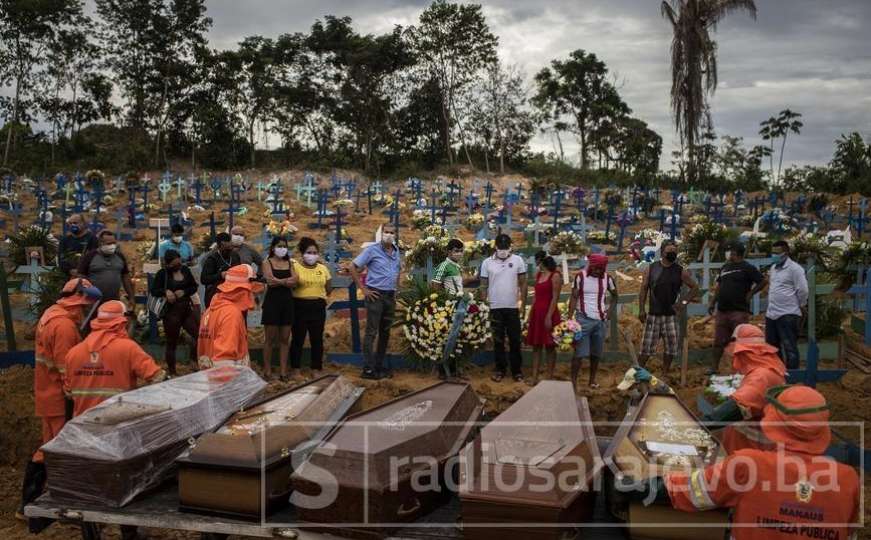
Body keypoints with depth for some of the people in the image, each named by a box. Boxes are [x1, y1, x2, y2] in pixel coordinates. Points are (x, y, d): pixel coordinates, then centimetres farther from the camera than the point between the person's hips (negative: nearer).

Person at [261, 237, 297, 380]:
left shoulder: (289, 263, 13)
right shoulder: (267, 262, 2)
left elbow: (294, 282, -1)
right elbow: (270, 281, -14)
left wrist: (279, 281, -13)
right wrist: (286, 280, -9)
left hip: (287, 301, 4)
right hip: (272, 300, -4)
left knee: (285, 338, 4)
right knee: (270, 338, 0)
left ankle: (284, 370, 7)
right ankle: (267, 369, 8)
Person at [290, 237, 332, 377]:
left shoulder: (323, 268, 7)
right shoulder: (295, 267, -5)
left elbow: (329, 289, 12)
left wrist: (318, 296, 6)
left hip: (318, 307, 3)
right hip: (300, 306, -3)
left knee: (317, 339, 7)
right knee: (298, 338, 2)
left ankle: (316, 369, 16)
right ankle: (296, 369, 13)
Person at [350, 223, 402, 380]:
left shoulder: (396, 252, 10)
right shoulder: (372, 250, -9)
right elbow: (353, 268, -9)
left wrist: (396, 289, 14)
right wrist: (363, 289, -11)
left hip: (390, 296, 7)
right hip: (375, 295, -7)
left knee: (385, 332, 11)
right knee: (371, 332, -5)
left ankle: (379, 367, 21)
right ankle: (368, 369, -1)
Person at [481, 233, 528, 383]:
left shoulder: (518, 261, -2)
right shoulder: (487, 262, -2)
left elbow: (523, 284, 3)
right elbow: (484, 286, 3)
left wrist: (523, 304, -1)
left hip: (513, 307, 0)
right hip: (495, 308, 0)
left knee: (515, 340, 5)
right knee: (498, 340, 8)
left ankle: (516, 370, 14)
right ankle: (500, 369, 18)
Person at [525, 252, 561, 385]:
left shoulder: (555, 276, -9)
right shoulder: (538, 275, 13)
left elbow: (555, 298, -14)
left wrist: (549, 317, -20)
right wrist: (530, 315, 12)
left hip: (548, 313, -7)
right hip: (536, 313, 7)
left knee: (549, 346, 1)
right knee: (536, 346, 5)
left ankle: (550, 378, 8)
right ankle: (534, 378, 7)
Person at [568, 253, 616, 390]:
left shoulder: (607, 278, 3)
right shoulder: (580, 276, -6)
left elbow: (615, 295, 18)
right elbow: (574, 298, -6)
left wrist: (609, 309, 6)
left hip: (601, 321, 4)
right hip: (583, 319, -4)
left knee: (596, 353, 10)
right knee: (580, 353, -5)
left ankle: (592, 380, 21)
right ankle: (573, 381, -1)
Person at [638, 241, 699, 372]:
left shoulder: (680, 271, 2)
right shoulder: (651, 269, 0)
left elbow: (695, 287, 11)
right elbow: (644, 289, 2)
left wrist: (684, 302, -1)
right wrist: (641, 310, -5)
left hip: (671, 316, 2)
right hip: (653, 315, -2)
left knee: (671, 347, 7)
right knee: (647, 347, -3)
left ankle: (665, 374, 22)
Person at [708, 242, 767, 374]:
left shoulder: (747, 268, -6)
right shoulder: (725, 267, 15)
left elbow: (763, 281, -9)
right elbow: (718, 286, 21)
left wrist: (750, 294, -9)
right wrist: (712, 303, 14)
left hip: (739, 311, -7)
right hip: (722, 310, 7)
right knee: (718, 342, 9)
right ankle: (714, 368, 16)